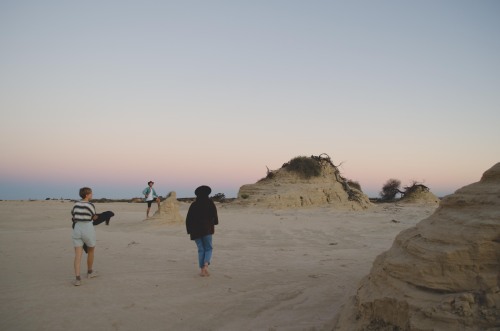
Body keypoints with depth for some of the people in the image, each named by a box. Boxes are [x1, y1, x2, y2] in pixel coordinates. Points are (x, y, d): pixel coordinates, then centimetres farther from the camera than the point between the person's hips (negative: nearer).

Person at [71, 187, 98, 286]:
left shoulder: (76, 204, 7)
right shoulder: (90, 205, -10)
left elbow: (73, 215, 21)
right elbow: (94, 217, 5)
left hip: (77, 230, 4)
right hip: (88, 230, -4)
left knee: (78, 255, -2)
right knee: (91, 251, 21)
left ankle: (77, 278, -15)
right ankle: (89, 272, 36)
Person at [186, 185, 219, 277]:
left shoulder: (193, 204, 6)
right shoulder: (209, 202, 0)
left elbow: (188, 219, 6)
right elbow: (214, 215, -5)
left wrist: (189, 231, 12)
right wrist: (214, 224, 13)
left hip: (195, 230, 2)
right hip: (207, 229, -2)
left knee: (201, 250, 9)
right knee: (208, 248, 8)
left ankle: (202, 270, 4)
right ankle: (206, 265, -17)